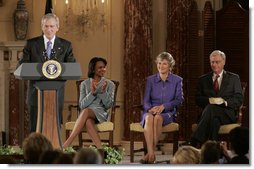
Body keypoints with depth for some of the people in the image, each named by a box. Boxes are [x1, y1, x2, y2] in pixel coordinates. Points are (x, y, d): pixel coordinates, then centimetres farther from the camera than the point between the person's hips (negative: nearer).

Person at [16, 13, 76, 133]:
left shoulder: (65, 45, 7)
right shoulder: (31, 44, 5)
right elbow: (21, 65, 2)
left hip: (56, 93, 1)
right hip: (36, 92, 0)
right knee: (35, 129, 2)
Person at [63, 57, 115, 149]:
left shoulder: (109, 84, 11)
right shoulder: (84, 84, 13)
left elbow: (108, 105, 2)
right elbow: (82, 105, 4)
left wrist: (104, 91, -13)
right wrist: (92, 92, -10)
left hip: (101, 114, -1)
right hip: (86, 113, 1)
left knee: (86, 111, -37)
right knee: (88, 121, -39)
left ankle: (67, 143, -44)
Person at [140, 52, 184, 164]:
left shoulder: (177, 80, 9)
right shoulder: (151, 80, 13)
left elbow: (179, 100, -1)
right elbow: (146, 101, 7)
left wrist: (163, 106, -16)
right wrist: (150, 108, -17)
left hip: (167, 113, -1)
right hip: (150, 111, 1)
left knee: (158, 118, -38)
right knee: (149, 118, -37)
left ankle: (151, 153, -38)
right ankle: (151, 154, -48)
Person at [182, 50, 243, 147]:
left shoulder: (234, 78, 15)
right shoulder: (203, 80, 20)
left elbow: (239, 100, 6)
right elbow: (198, 100, 10)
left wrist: (224, 101, -13)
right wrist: (210, 100, -11)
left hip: (227, 115, -2)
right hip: (209, 112, 2)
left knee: (210, 108, -36)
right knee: (214, 120, -37)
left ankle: (194, 141, -45)